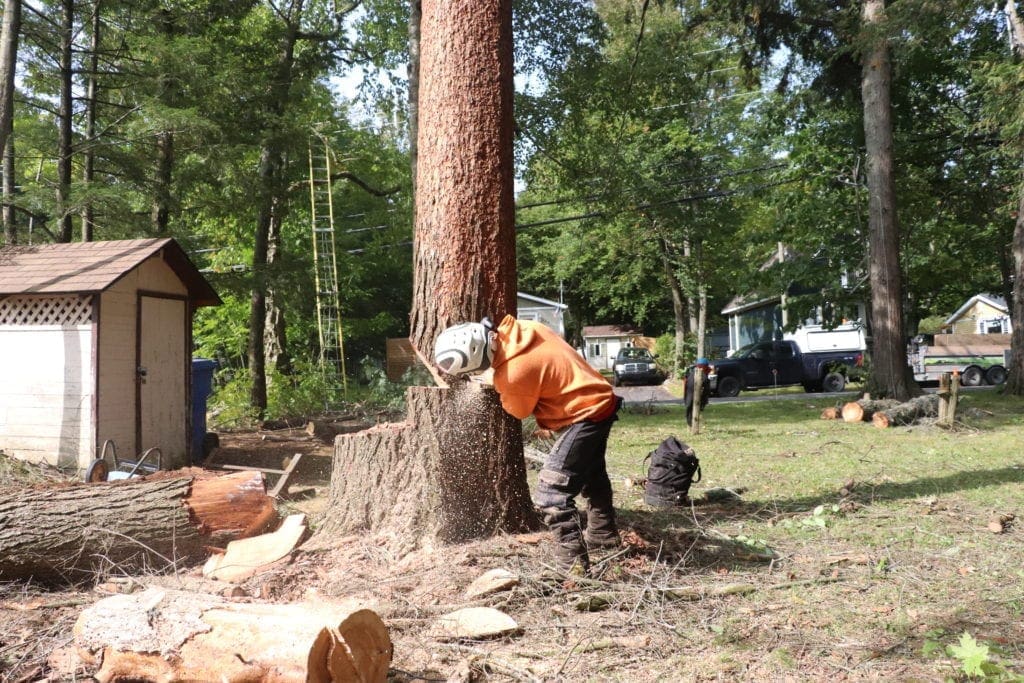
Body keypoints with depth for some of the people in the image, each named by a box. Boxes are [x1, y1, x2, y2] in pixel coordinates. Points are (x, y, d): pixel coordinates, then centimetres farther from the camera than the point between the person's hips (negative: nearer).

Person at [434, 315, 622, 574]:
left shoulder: (513, 373, -30)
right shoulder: (521, 329, -8)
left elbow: (519, 411, -8)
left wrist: (496, 383, 3)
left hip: (585, 415, -10)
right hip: (599, 401, 10)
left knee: (551, 492, -11)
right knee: (591, 473, 29)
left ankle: (572, 562, -9)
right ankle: (603, 533, 49)